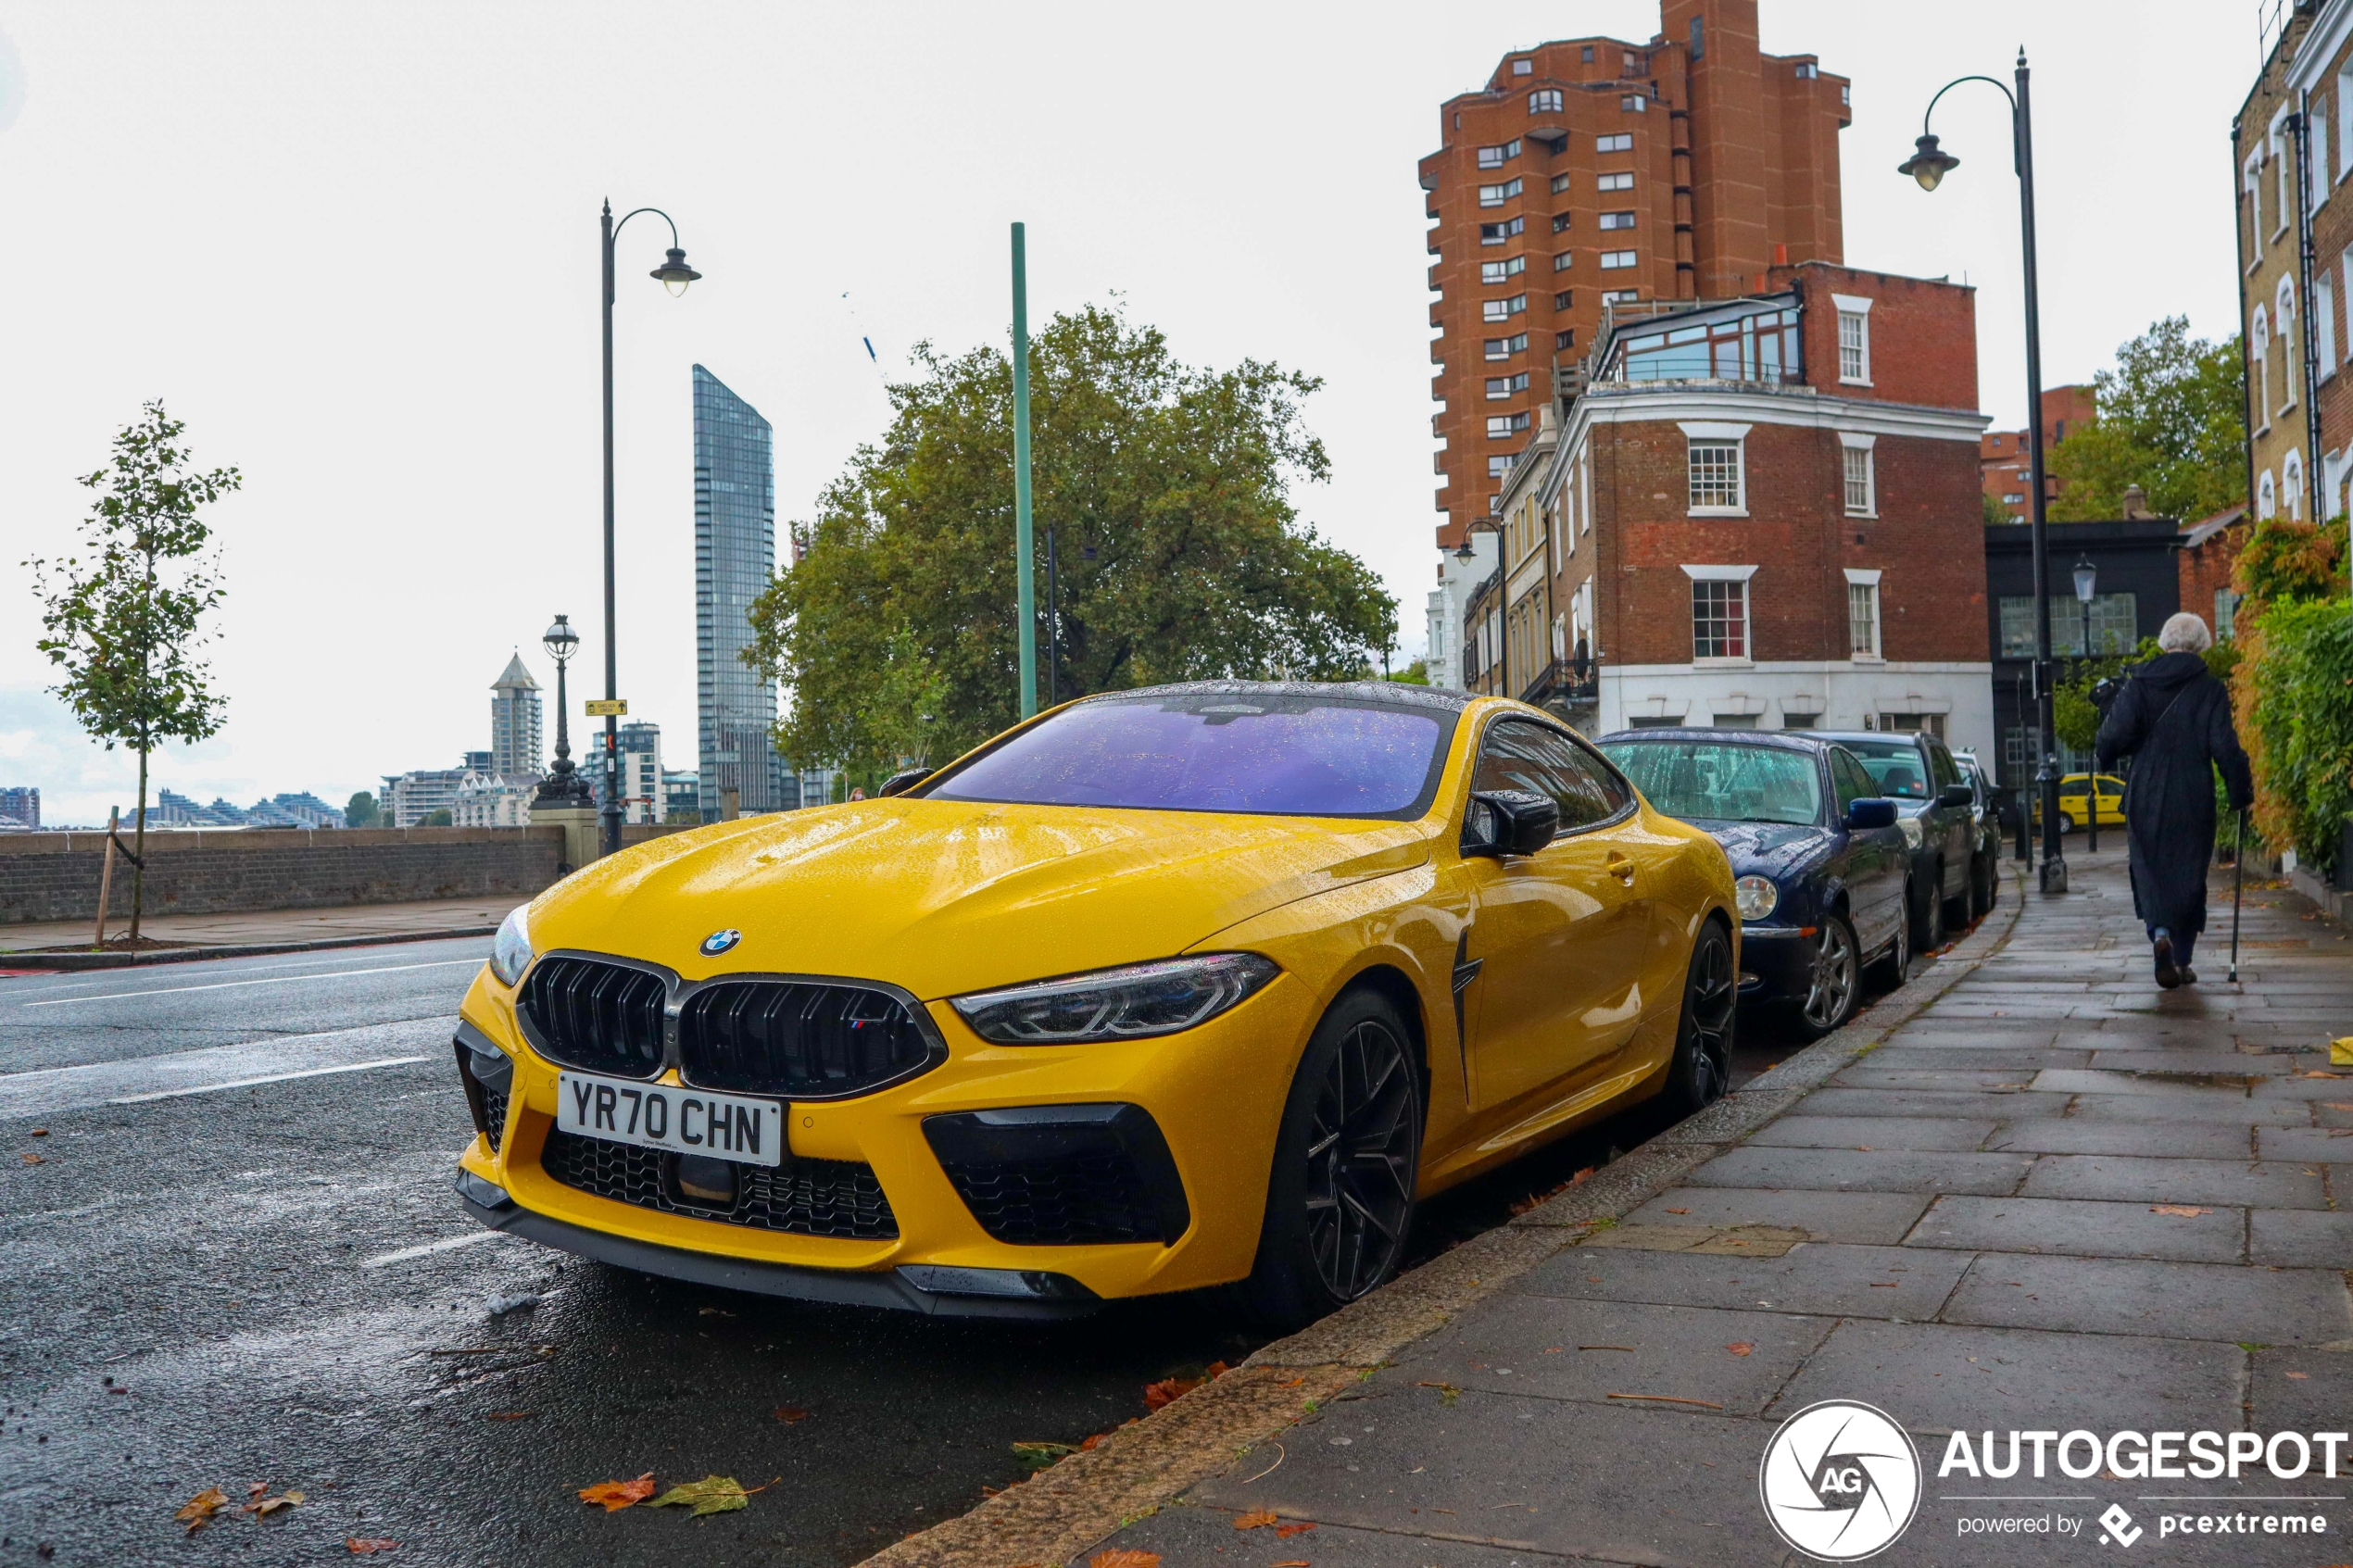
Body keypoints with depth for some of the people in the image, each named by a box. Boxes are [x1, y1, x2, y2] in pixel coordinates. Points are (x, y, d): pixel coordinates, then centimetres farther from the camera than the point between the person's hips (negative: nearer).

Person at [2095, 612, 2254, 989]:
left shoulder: (2139, 684, -1)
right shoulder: (2209, 690, -4)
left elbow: (2114, 735, -10)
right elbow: (2225, 748, -8)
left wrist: (2104, 757, 12)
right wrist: (2242, 793, 2)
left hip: (2145, 799, 0)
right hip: (2193, 801, 0)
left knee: (2149, 872, 9)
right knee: (2189, 876, 11)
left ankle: (2159, 932, -18)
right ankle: (2182, 960, 15)